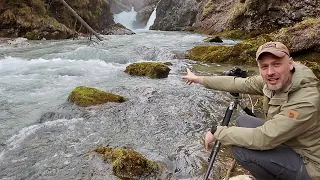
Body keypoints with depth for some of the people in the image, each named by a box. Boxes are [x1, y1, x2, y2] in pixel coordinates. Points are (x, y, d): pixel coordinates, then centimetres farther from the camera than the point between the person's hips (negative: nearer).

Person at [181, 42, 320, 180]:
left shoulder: (306, 101, -33)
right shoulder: (274, 81, -11)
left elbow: (263, 138, -36)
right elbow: (237, 83, -4)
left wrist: (216, 132, -26)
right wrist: (199, 79, 1)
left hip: (308, 165, -8)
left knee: (240, 149, -24)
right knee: (242, 121, 5)